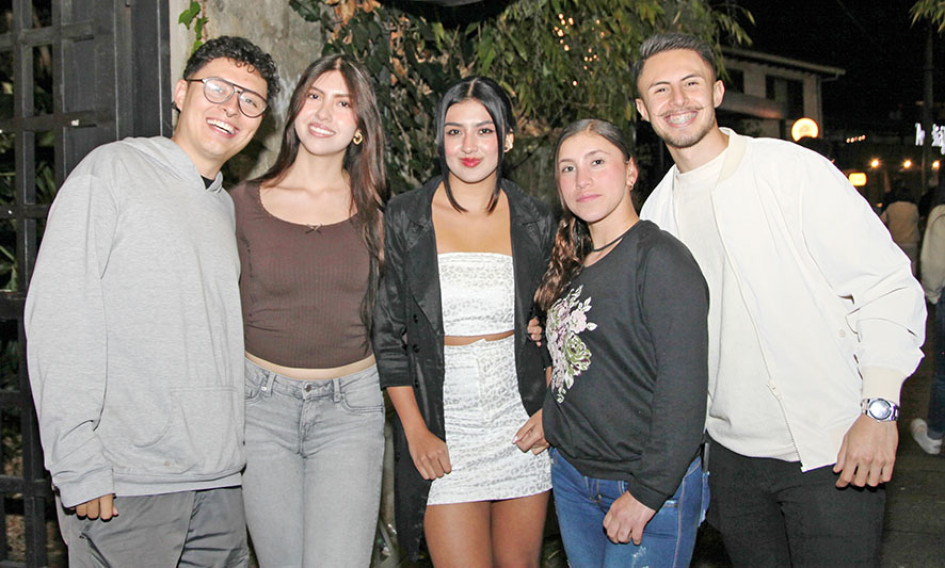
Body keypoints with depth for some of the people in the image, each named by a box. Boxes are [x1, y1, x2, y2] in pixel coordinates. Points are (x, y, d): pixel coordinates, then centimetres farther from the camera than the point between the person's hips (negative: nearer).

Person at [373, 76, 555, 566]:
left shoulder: (535, 222, 3)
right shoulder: (405, 219, -3)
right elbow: (386, 333, -1)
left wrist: (552, 408, -2)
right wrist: (415, 430, -7)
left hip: (524, 426, 2)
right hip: (444, 432, -2)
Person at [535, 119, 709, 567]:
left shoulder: (660, 258, -14)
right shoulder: (572, 264, 10)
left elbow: (683, 391, -19)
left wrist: (646, 494, -20)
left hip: (652, 485, -7)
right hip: (571, 476, 7)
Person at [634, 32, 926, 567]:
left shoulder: (794, 170, -8)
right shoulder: (657, 211, 8)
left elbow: (888, 286, -8)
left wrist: (880, 409, -16)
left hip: (833, 450, -4)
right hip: (733, 454, 5)